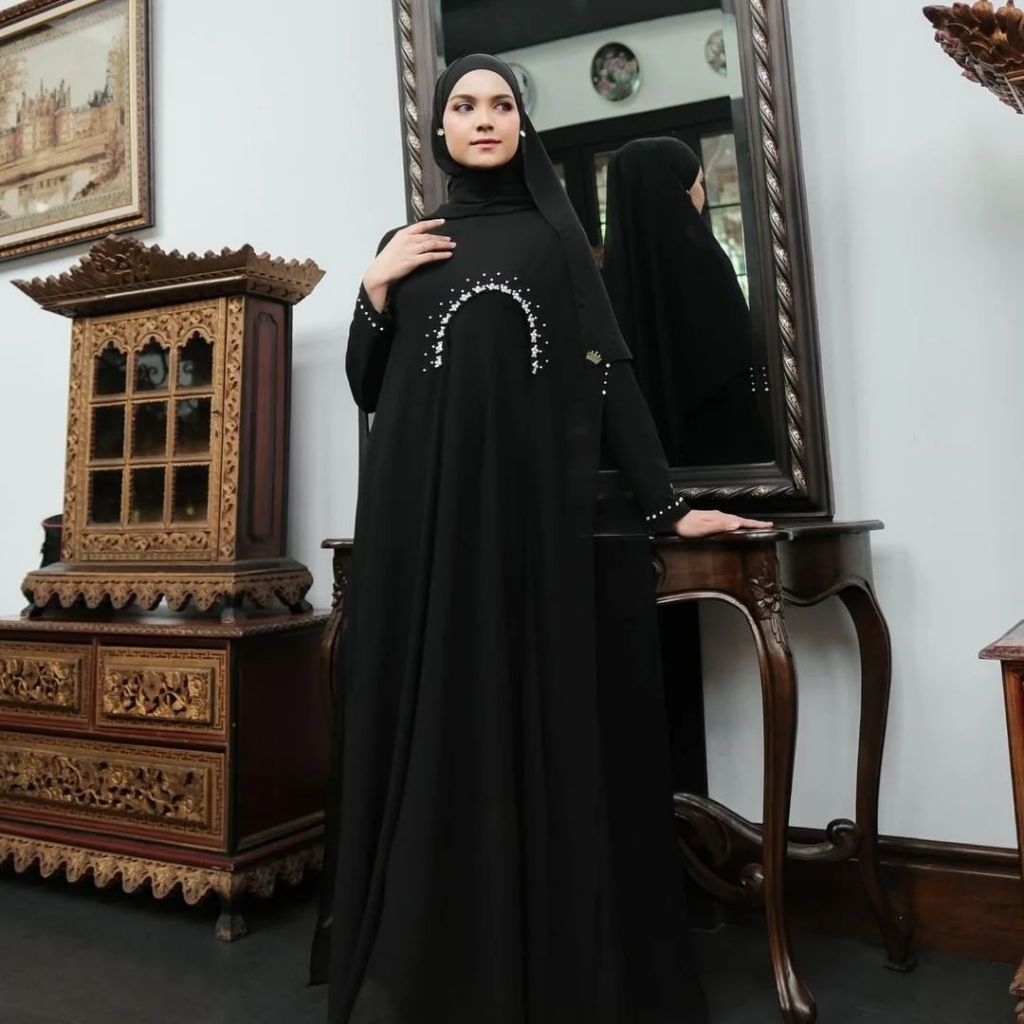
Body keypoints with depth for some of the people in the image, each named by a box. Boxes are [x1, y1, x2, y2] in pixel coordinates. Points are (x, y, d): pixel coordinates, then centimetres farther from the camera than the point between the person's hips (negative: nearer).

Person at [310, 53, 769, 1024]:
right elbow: (364, 388, 12)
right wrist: (375, 288, -2)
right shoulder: (404, 246, 16)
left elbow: (610, 373, 3)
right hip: (423, 508, 2)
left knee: (528, 707, -1)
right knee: (426, 707, 2)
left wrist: (668, 503, -3)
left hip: (525, 502, -2)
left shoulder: (556, 233, 11)